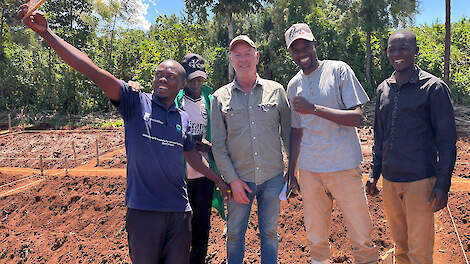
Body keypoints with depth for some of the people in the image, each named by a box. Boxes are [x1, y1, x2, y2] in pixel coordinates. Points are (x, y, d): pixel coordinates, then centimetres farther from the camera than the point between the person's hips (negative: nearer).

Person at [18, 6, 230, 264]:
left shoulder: (183, 119, 10)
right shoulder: (136, 102, -2)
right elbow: (93, 71, -11)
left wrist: (219, 180, 24)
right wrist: (45, 32, -18)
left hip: (179, 209, 4)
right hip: (143, 208, -3)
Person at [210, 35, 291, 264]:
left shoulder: (276, 90, 3)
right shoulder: (220, 97, 1)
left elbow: (288, 133, 7)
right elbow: (218, 145, 0)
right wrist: (232, 179, -7)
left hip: (273, 177, 1)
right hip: (239, 179, 0)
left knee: (269, 232, 13)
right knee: (235, 234, 10)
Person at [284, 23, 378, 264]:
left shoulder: (339, 70, -4)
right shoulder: (293, 86, 10)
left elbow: (357, 118, -12)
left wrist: (314, 109, -20)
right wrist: (291, 168, 17)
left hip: (344, 165, -3)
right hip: (308, 169, 4)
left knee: (361, 234, 6)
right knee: (315, 234, 13)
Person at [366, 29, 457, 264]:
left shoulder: (434, 88, -6)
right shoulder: (383, 89, 10)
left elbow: (447, 140, -6)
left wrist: (443, 184, -11)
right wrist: (375, 173, 15)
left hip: (420, 181, -5)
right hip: (389, 180, 5)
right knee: (400, 244, 16)